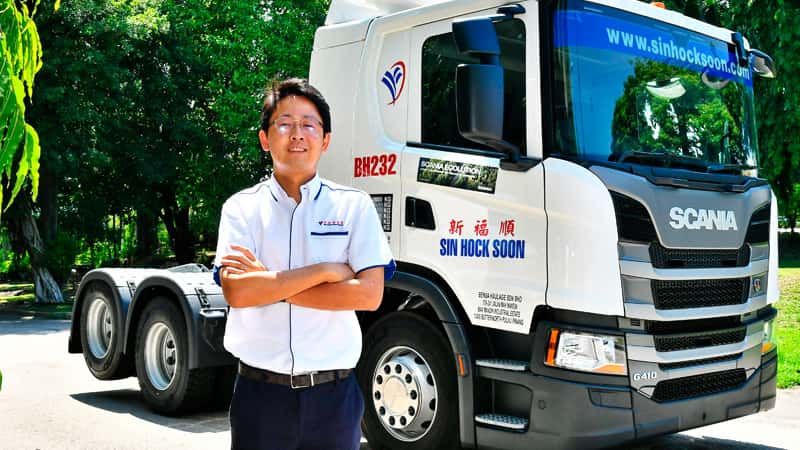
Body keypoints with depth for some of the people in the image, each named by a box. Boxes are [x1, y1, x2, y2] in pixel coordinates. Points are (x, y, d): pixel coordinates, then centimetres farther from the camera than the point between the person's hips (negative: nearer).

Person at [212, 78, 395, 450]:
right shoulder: (242, 207, 3)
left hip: (333, 391, 0)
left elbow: (369, 294, -10)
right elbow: (236, 291, -11)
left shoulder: (354, 206, 1)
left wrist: (268, 283, -11)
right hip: (261, 390, 0)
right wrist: (325, 271, -13)